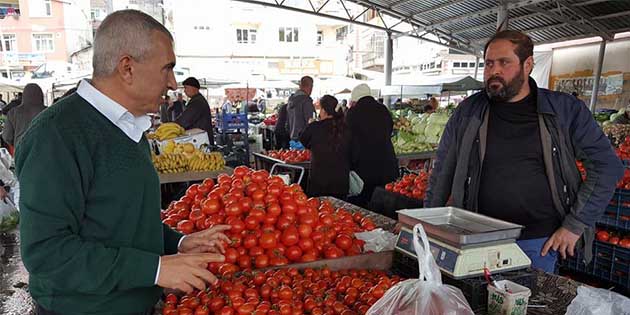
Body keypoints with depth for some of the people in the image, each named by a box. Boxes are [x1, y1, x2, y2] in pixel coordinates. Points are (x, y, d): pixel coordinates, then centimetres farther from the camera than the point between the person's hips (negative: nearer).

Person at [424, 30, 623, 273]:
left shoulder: (565, 110, -1)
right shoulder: (468, 111, 1)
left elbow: (607, 165, 1)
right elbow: (443, 170, 7)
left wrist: (575, 225, -4)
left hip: (539, 243, 0)